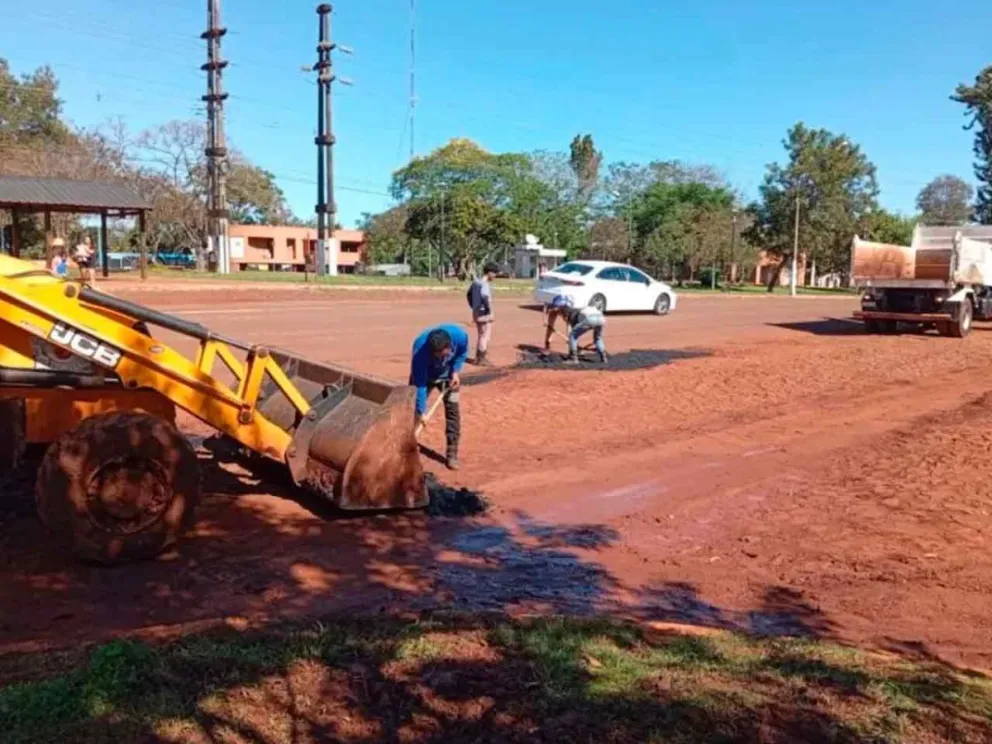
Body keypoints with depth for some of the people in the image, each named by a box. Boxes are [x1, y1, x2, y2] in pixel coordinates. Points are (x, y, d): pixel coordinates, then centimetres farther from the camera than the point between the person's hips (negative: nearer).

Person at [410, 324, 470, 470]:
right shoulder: (420, 350, -40)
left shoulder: (459, 336, -34)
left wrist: (455, 371, -20)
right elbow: (419, 384, -34)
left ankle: (452, 454, -4)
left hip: (448, 374, 2)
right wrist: (421, 411, -31)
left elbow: (462, 353, -7)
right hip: (424, 375, -1)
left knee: (452, 409, -7)